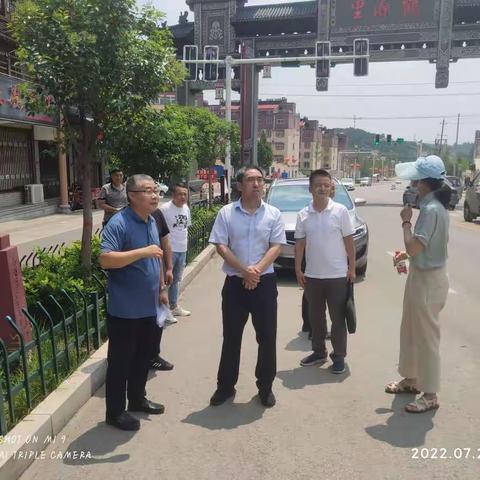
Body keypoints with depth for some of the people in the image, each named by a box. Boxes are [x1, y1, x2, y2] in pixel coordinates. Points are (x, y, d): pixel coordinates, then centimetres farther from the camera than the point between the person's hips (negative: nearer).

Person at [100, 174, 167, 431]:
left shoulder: (152, 221, 10)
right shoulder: (118, 223, -17)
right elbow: (105, 259, -26)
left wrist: (160, 289, 19)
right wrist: (142, 252, -31)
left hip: (148, 306, 8)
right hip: (124, 309, -8)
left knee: (142, 357, 20)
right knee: (120, 361, 5)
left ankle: (137, 399, 38)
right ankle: (115, 411, 21)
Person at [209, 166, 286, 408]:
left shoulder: (273, 214, 2)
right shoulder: (226, 213, 0)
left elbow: (276, 247, -5)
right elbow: (221, 246, -6)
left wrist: (257, 269, -19)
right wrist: (244, 271, -17)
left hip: (265, 282, 1)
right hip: (235, 283, 0)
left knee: (267, 337, 7)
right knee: (231, 337, 10)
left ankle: (265, 387, 25)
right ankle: (225, 386, 26)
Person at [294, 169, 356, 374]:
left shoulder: (340, 211, -5)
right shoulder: (303, 215, 2)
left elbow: (349, 241, -2)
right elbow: (299, 243, 5)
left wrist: (352, 268, -4)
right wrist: (298, 269, 1)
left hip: (337, 275, -3)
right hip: (312, 275, 3)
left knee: (338, 317, 6)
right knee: (315, 316, 15)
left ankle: (339, 356, 20)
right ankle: (319, 352, 31)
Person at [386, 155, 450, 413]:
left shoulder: (431, 210, -23)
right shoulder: (434, 205, 8)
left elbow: (413, 247, -25)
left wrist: (406, 221, -13)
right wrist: (407, 254, 8)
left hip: (428, 280, -10)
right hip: (422, 275, 10)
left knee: (426, 338, 2)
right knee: (410, 331, 20)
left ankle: (430, 395, 18)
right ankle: (411, 379, 37)